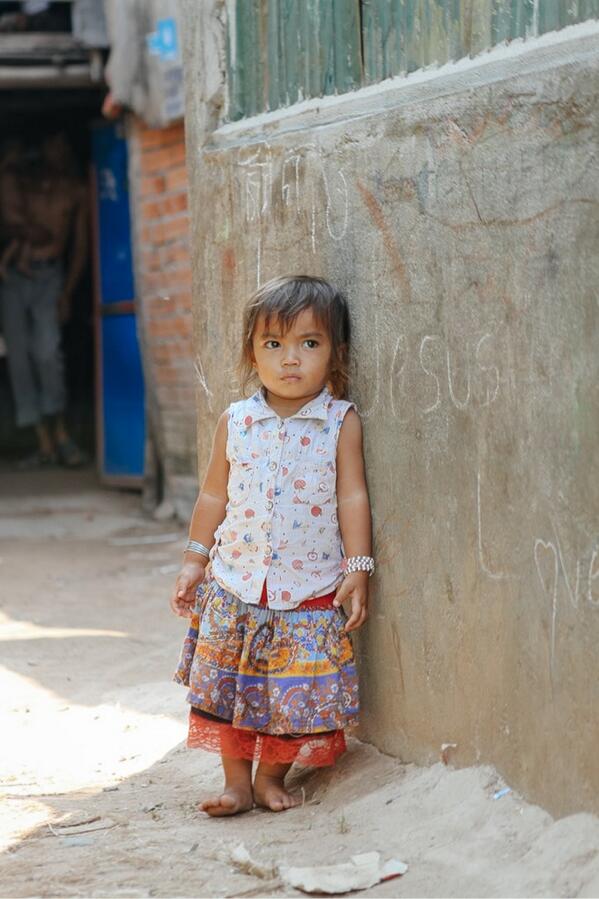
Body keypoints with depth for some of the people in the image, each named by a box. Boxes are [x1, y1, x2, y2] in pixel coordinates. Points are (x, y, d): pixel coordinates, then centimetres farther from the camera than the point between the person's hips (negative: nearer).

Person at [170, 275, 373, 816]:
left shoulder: (341, 423, -4)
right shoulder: (235, 422, 2)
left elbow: (352, 497, -4)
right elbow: (214, 496, 10)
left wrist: (358, 569, -8)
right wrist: (194, 561, 10)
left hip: (311, 586, -2)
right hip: (235, 587, 2)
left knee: (297, 691, 2)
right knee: (230, 687, 5)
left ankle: (272, 777, 21)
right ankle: (237, 782, 19)